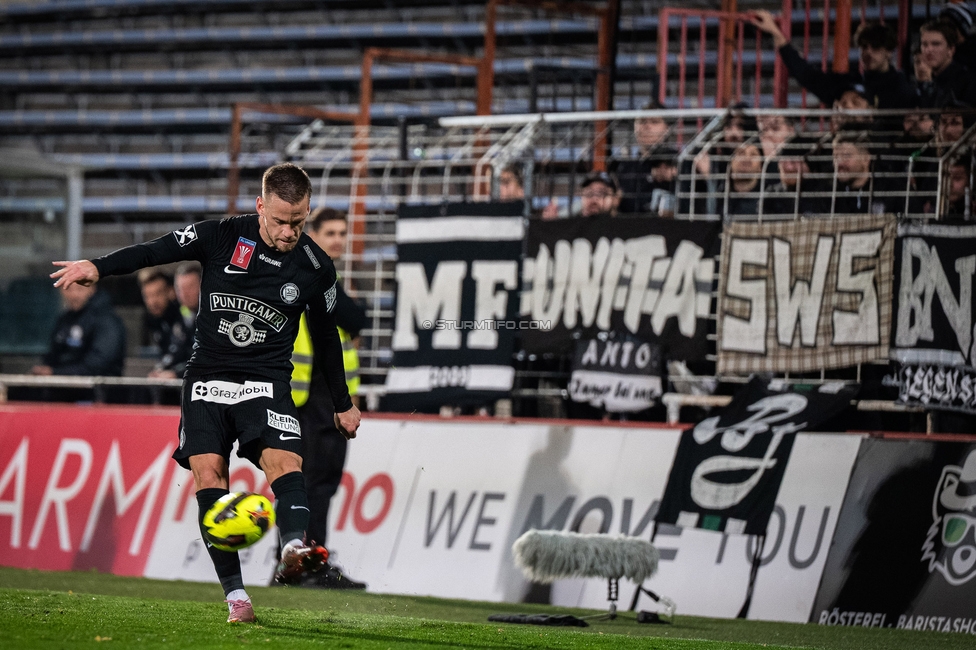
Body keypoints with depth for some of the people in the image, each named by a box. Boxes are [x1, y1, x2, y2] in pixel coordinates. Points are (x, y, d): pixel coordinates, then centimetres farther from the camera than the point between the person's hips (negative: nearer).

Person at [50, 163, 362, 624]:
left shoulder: (315, 268, -1)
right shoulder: (223, 237, -5)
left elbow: (325, 337, 13)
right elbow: (157, 251, -2)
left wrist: (343, 403, 21)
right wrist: (98, 267, -17)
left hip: (267, 381, 0)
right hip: (208, 377, 0)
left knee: (285, 460, -26)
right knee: (207, 470, -14)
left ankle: (294, 547, -51)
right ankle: (235, 594, -14)